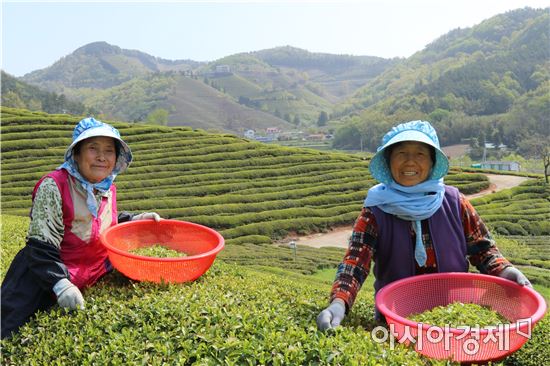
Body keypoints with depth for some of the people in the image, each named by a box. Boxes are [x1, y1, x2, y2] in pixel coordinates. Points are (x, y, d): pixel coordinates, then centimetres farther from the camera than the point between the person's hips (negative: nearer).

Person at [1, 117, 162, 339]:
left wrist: (135, 220, 6)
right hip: (46, 285, -5)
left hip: (95, 280, 6)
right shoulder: (54, 187, -21)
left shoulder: (108, 188, 1)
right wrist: (61, 285, -33)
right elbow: (41, 248, -23)